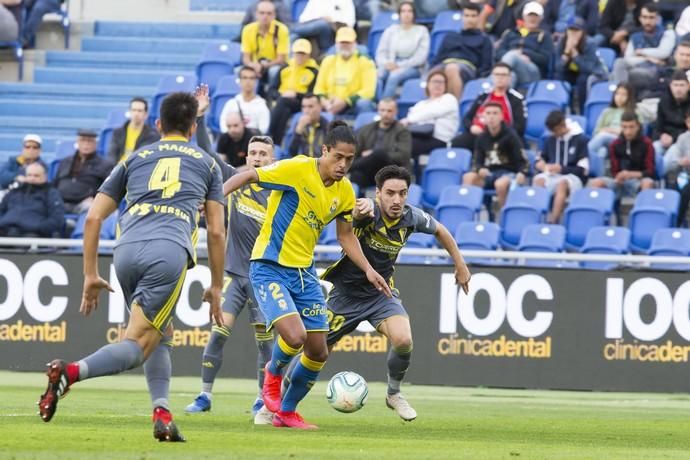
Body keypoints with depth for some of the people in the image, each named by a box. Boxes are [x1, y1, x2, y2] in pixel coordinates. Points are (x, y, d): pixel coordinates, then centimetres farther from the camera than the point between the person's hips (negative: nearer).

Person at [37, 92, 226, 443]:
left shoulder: (135, 159, 27)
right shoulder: (206, 164, 23)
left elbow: (93, 217, 19)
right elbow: (216, 232, 18)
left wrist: (90, 275, 22)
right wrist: (215, 287, 27)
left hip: (127, 249, 3)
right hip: (169, 250, -3)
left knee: (161, 334, 23)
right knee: (138, 346, -6)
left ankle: (162, 413, 5)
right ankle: (70, 372, -32)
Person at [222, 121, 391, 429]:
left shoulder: (345, 191, 4)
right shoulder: (297, 170, -16)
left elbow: (345, 235, 17)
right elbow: (248, 177, -11)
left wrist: (368, 270, 6)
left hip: (304, 273, 7)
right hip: (269, 268, -7)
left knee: (318, 352, 6)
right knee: (295, 336, -25)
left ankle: (286, 412, 28)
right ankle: (273, 375, 11)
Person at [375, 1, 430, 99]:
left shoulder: (421, 30, 8)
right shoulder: (391, 30, 16)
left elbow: (421, 57, -2)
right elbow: (380, 53, 10)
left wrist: (399, 65, -14)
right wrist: (386, 63, -14)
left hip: (412, 68, -2)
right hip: (391, 66, 2)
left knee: (394, 75, -37)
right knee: (377, 74, -33)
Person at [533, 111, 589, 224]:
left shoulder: (580, 140, -1)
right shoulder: (550, 140, 13)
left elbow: (583, 170, -5)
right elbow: (538, 161, 20)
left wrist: (562, 169, -16)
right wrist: (543, 166, -5)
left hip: (573, 178, -4)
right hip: (552, 176, 4)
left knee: (562, 183, -39)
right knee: (538, 180, -30)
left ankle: (553, 221, -49)